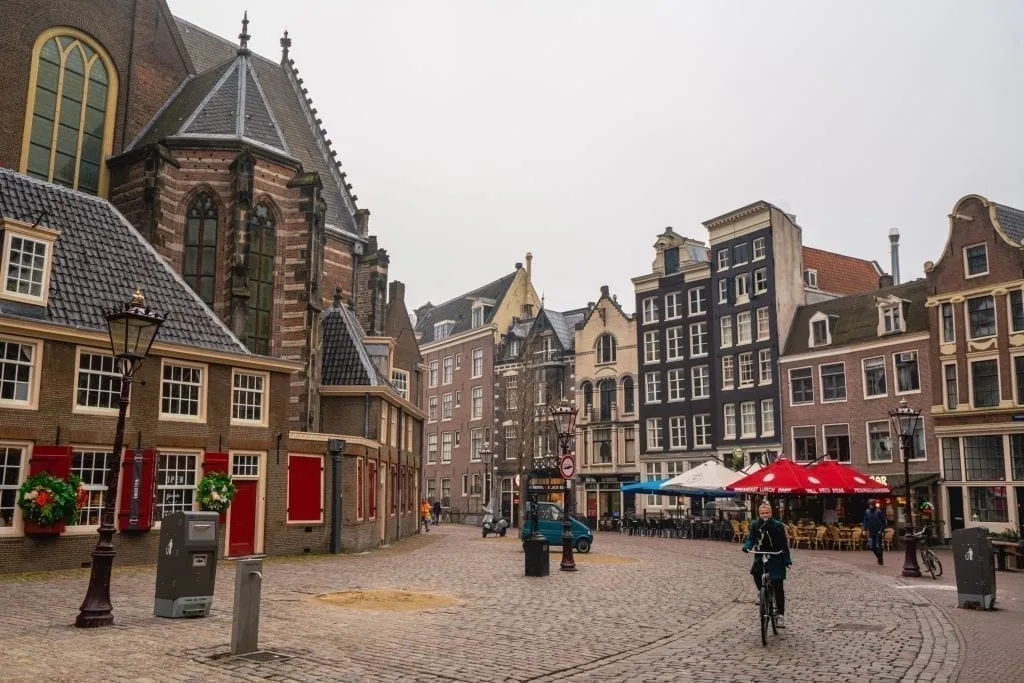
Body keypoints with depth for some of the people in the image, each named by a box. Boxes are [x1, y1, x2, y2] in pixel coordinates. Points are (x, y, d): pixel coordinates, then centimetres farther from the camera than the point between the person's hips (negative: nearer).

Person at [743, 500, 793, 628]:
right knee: (756, 572, -24)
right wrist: (747, 546, -19)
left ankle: (781, 615, 1)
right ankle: (761, 592, 8)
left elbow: (784, 543, -5)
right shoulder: (755, 525, 3)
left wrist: (787, 559, -9)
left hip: (776, 558, -3)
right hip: (761, 557, 3)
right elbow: (751, 539, 3)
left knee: (778, 587, -7)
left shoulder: (778, 525, -6)